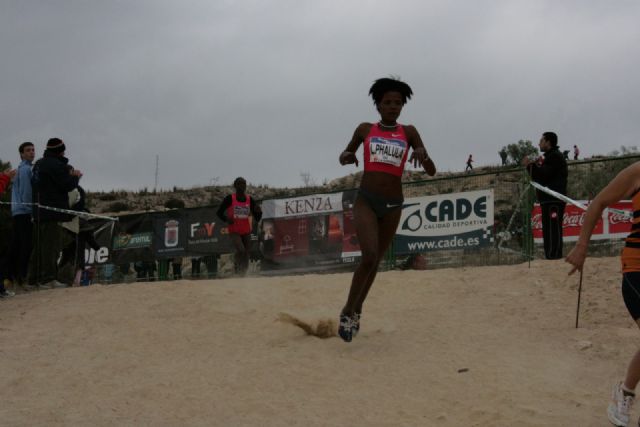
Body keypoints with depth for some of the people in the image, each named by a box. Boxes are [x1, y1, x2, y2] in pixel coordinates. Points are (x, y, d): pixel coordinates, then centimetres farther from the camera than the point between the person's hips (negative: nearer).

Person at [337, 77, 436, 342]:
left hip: (393, 204, 2)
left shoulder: (408, 133, 4)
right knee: (369, 256, -20)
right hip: (366, 200, -2)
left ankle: (356, 310, 31)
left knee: (375, 261, 12)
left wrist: (422, 154, -21)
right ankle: (348, 311, -5)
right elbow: (344, 156, 20)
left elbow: (431, 171, 1)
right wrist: (346, 156, -5)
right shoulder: (365, 130, 4)